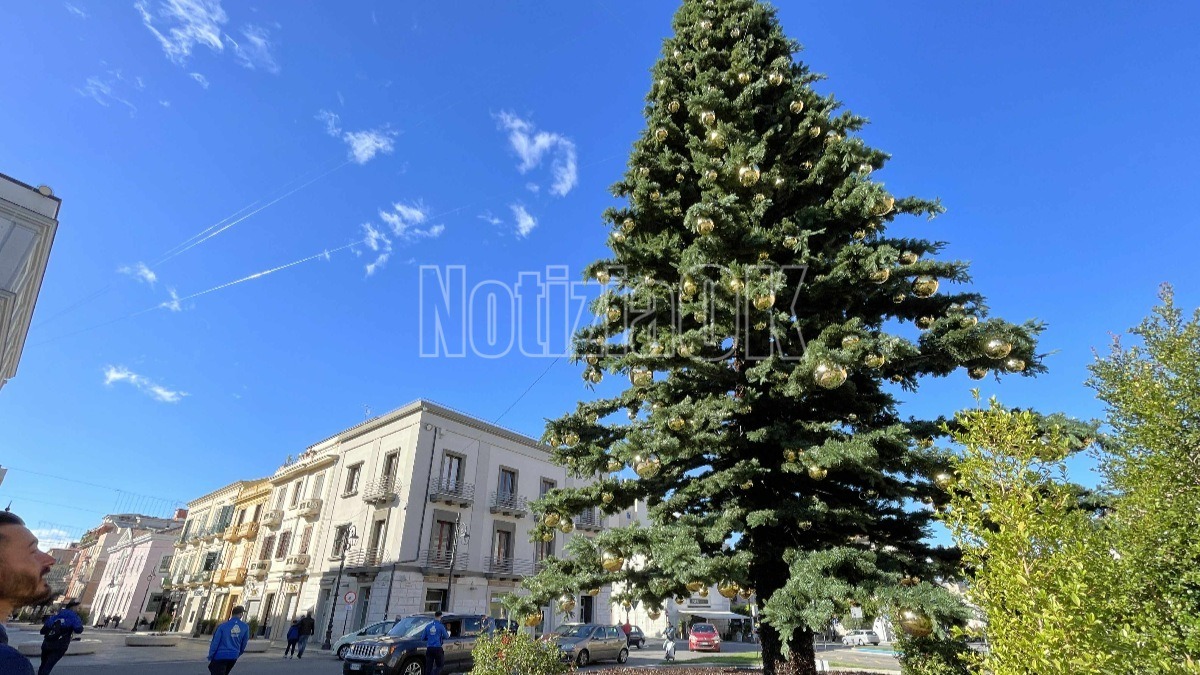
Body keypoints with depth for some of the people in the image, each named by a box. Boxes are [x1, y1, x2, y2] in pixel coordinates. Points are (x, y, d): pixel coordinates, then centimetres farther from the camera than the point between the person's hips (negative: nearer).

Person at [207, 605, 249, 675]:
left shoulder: (223, 626, -11)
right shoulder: (245, 627, -3)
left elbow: (215, 643, -10)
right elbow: (243, 644, 6)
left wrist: (210, 657, 3)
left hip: (220, 656, -4)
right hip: (233, 657, 4)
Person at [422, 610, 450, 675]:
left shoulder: (428, 626, 6)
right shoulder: (440, 626, -7)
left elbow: (424, 638, 12)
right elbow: (446, 636, 1)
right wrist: (448, 633, 24)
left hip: (429, 648, 4)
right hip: (437, 648, -4)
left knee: (428, 667, 10)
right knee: (440, 665, 9)